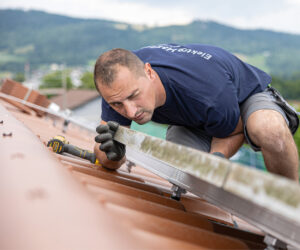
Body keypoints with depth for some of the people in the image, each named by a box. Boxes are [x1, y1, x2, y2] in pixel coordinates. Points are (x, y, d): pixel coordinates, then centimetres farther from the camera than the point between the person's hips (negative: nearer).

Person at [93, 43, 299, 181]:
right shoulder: (120, 83, -29)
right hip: (191, 122, 5)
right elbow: (103, 154, -21)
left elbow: (234, 131, -20)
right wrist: (112, 154, -45)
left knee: (270, 129, -39)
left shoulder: (208, 90, -44)